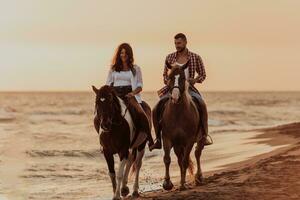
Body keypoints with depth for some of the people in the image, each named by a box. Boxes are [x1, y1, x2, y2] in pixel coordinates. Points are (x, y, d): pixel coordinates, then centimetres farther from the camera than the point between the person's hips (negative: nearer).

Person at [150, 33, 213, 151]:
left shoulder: (195, 57, 3)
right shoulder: (170, 58, 8)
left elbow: (202, 75, 12)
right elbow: (165, 75, 19)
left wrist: (194, 80, -8)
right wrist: (167, 80, -3)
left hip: (188, 88, -2)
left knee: (201, 105, -32)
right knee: (157, 109, -16)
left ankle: (204, 135, -24)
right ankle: (158, 139, -3)